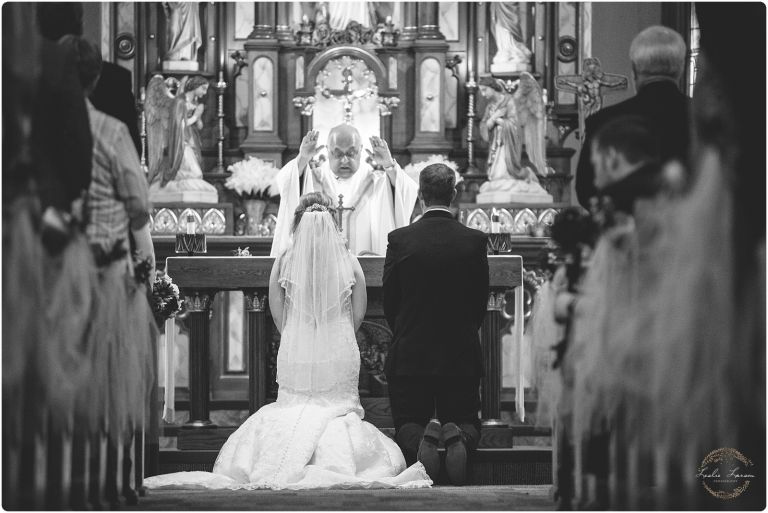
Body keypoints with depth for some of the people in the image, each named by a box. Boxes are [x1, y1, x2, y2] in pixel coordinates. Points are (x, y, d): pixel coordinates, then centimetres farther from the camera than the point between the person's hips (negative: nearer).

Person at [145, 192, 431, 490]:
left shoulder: (284, 261, -3)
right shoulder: (349, 262, -1)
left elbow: (276, 311, 1)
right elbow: (358, 313, 4)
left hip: (295, 352, 0)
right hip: (340, 353, 0)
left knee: (292, 411, 9)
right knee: (340, 408, 4)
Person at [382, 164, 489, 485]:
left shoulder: (399, 240, -8)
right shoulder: (475, 241, -5)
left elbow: (389, 302, 0)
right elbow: (481, 302, 4)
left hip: (409, 355, -1)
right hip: (462, 357, 1)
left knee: (407, 425, 12)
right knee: (466, 422, 15)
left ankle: (420, 439, -24)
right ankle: (458, 437, -21)